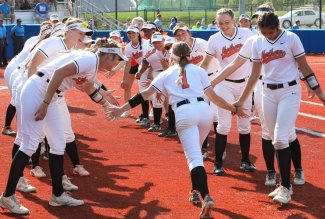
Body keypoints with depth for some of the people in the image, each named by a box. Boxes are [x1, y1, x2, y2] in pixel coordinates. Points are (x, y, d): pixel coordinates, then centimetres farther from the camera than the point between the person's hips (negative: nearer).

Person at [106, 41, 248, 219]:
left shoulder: (166, 74, 20)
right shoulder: (198, 70, 21)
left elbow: (145, 95, 12)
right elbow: (214, 97, 18)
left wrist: (121, 109, 13)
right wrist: (234, 109, 30)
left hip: (184, 113, -2)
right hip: (204, 110, 2)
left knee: (194, 158, -11)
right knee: (195, 153, 26)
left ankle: (206, 197, -29)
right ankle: (196, 191, 27)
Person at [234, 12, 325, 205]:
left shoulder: (291, 38, -8)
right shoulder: (258, 43, 4)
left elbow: (304, 67, -3)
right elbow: (255, 74, 11)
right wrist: (241, 100, 12)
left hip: (289, 91, -5)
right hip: (268, 93, 5)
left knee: (281, 138, -14)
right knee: (277, 140, 6)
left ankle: (286, 187, -6)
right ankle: (285, 185, 17)